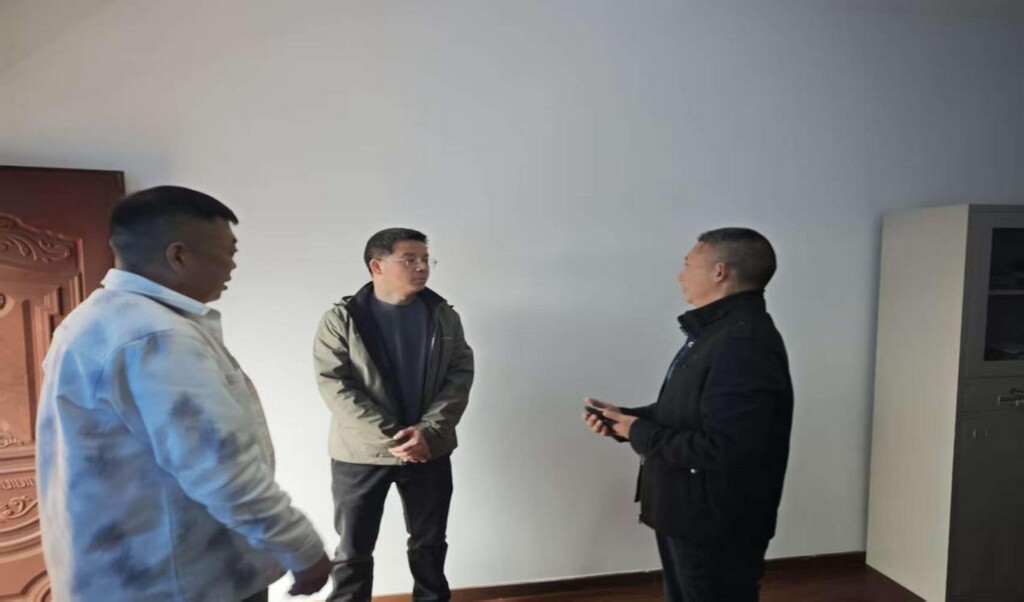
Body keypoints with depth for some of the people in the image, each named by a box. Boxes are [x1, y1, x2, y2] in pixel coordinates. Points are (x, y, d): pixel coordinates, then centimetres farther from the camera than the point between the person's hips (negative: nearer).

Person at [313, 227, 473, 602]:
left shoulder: (444, 315, 1)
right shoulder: (341, 319, -6)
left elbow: (461, 374, -3)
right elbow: (335, 385, -12)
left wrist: (428, 431, -16)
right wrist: (390, 437, -19)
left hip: (430, 452, 3)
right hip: (360, 454, -2)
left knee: (430, 544, 17)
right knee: (353, 551, 11)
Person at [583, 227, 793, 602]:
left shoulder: (745, 343, -26)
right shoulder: (716, 330, 11)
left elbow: (722, 449, -32)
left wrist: (641, 434, -20)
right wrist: (623, 418, -1)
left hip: (716, 526, -10)